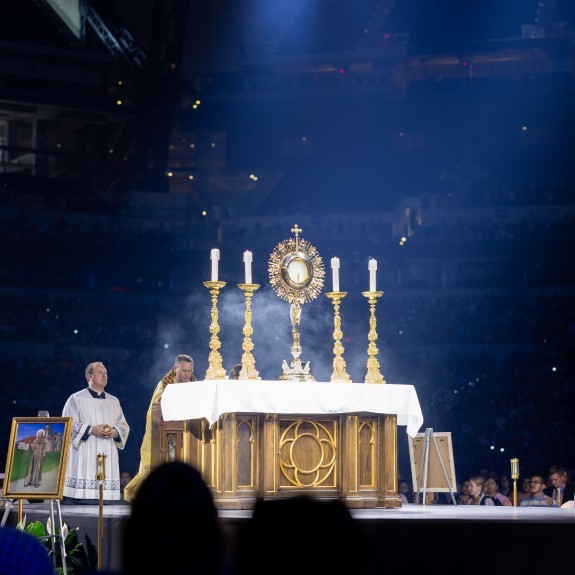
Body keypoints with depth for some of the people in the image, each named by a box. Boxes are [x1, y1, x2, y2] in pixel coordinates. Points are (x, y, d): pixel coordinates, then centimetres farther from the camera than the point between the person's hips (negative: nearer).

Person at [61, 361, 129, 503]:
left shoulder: (114, 401, 19)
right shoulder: (76, 399, 5)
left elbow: (124, 426, 17)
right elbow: (68, 425, -2)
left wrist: (114, 432, -6)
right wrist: (91, 430, -14)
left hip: (108, 458, 4)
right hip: (84, 458, -4)